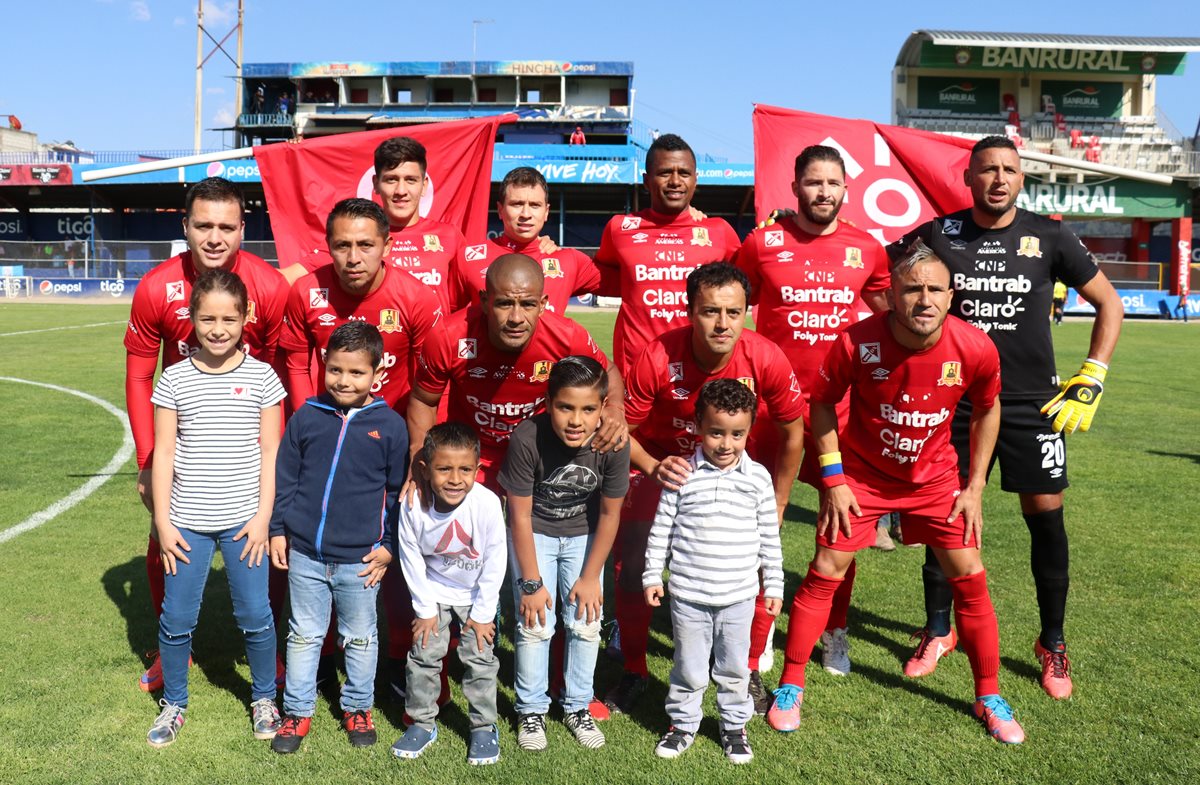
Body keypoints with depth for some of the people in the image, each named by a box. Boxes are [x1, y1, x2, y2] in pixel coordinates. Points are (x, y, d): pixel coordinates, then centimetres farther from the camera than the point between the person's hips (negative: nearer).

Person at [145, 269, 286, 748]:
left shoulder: (261, 377, -2)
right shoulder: (174, 380, 0)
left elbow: (270, 451, -1)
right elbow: (164, 452, 1)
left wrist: (263, 515, -5)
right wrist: (162, 519, -2)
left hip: (243, 519, -1)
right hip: (187, 521, 1)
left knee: (254, 615, 4)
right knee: (176, 619, 7)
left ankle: (264, 698, 26)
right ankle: (173, 703, 29)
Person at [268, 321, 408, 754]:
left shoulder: (390, 426, -6)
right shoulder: (306, 417, -1)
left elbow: (399, 491, -1)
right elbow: (285, 477, 7)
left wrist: (389, 546, -3)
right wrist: (278, 529, 4)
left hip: (361, 559, -1)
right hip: (305, 554, 2)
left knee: (360, 638, 15)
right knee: (303, 635, 15)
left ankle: (358, 708, 33)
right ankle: (297, 711, 30)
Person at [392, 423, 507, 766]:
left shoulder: (487, 504, -32)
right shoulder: (413, 506, -27)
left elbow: (495, 564, -20)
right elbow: (412, 560, -12)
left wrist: (482, 613, -12)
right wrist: (425, 609, -6)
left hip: (478, 593, -1)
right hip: (434, 589, 2)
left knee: (480, 658, 2)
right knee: (424, 654, 5)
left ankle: (484, 727, 19)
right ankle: (422, 723, 24)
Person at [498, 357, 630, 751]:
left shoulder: (613, 443, -27)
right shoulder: (527, 439, -32)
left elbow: (609, 515, -12)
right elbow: (520, 516, -20)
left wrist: (590, 577, -7)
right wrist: (531, 582, -15)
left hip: (584, 535, 2)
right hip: (534, 533, -1)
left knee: (586, 624, 1)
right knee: (535, 625, -5)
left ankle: (578, 707, 22)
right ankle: (531, 710, 16)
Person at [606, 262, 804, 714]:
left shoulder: (766, 360, -27)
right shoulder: (658, 358, -31)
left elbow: (792, 433, -10)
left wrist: (775, 508, -6)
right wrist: (654, 468, -35)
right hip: (663, 462, -1)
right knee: (633, 568, -4)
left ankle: (748, 671, 24)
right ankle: (634, 672, 20)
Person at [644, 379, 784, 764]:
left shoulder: (758, 477, -2)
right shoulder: (683, 474, -7)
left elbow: (769, 536, 5)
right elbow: (661, 528, 0)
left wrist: (774, 585, 6)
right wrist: (652, 575, 1)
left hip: (739, 596, 1)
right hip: (688, 594, -1)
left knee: (734, 667, 15)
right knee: (689, 667, 12)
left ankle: (734, 725, 35)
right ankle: (683, 723, 32)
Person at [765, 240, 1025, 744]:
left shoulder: (976, 350, -21)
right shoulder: (856, 343, -27)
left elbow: (987, 409, 1)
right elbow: (822, 403, -8)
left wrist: (975, 487, -1)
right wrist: (833, 479, -10)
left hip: (935, 476, 2)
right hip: (861, 473, -1)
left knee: (970, 579, 2)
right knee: (824, 573, -4)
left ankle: (989, 698, 23)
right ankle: (790, 687, 13)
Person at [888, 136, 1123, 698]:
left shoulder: (1048, 238, 0)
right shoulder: (938, 235, -1)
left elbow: (1109, 303, 8)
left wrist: (1091, 380, -1)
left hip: (1033, 403, 0)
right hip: (955, 400, 0)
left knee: (1045, 518, 2)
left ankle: (1052, 645, 21)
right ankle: (937, 632, 24)